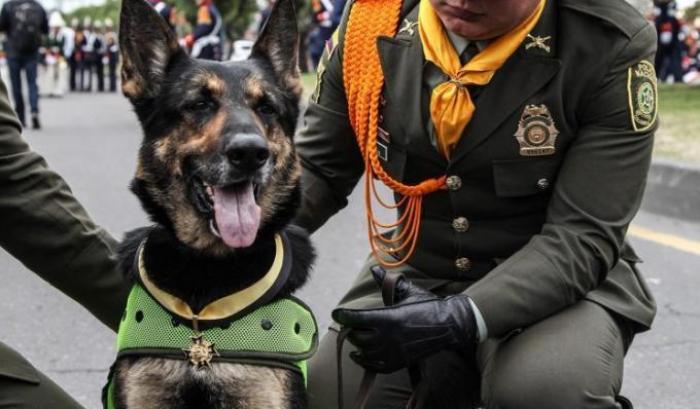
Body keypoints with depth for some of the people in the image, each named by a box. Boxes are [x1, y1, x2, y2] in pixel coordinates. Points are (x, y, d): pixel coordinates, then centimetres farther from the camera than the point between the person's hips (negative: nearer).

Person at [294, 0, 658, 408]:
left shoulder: (613, 46, -19)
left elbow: (584, 235, -21)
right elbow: (316, 169, 1)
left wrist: (465, 318, -35)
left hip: (561, 280, -4)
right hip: (414, 276, 4)